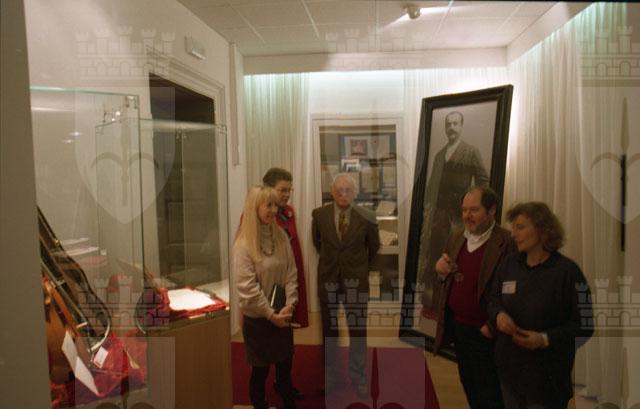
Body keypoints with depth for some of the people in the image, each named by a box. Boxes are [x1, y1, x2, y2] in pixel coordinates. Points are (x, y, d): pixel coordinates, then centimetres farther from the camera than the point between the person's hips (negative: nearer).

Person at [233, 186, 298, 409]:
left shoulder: (281, 237, 1)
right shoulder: (244, 243, -15)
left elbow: (291, 274, 1)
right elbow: (248, 287, -17)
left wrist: (289, 306, -9)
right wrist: (270, 314, -14)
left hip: (281, 315, 5)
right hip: (257, 318, -5)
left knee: (285, 366, 15)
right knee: (260, 369, 11)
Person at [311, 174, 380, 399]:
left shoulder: (367, 218, -11)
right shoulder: (319, 215, -7)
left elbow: (374, 247, 7)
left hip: (356, 281, -1)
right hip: (328, 279, 1)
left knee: (358, 332, 8)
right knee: (329, 332, 13)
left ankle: (358, 380, 25)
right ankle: (330, 378, 29)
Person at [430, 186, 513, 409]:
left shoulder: (507, 243, -17)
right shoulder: (455, 239, 5)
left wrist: (493, 326, -16)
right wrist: (442, 272, -8)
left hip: (485, 334, -6)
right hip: (458, 327, 6)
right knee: (469, 388, 22)